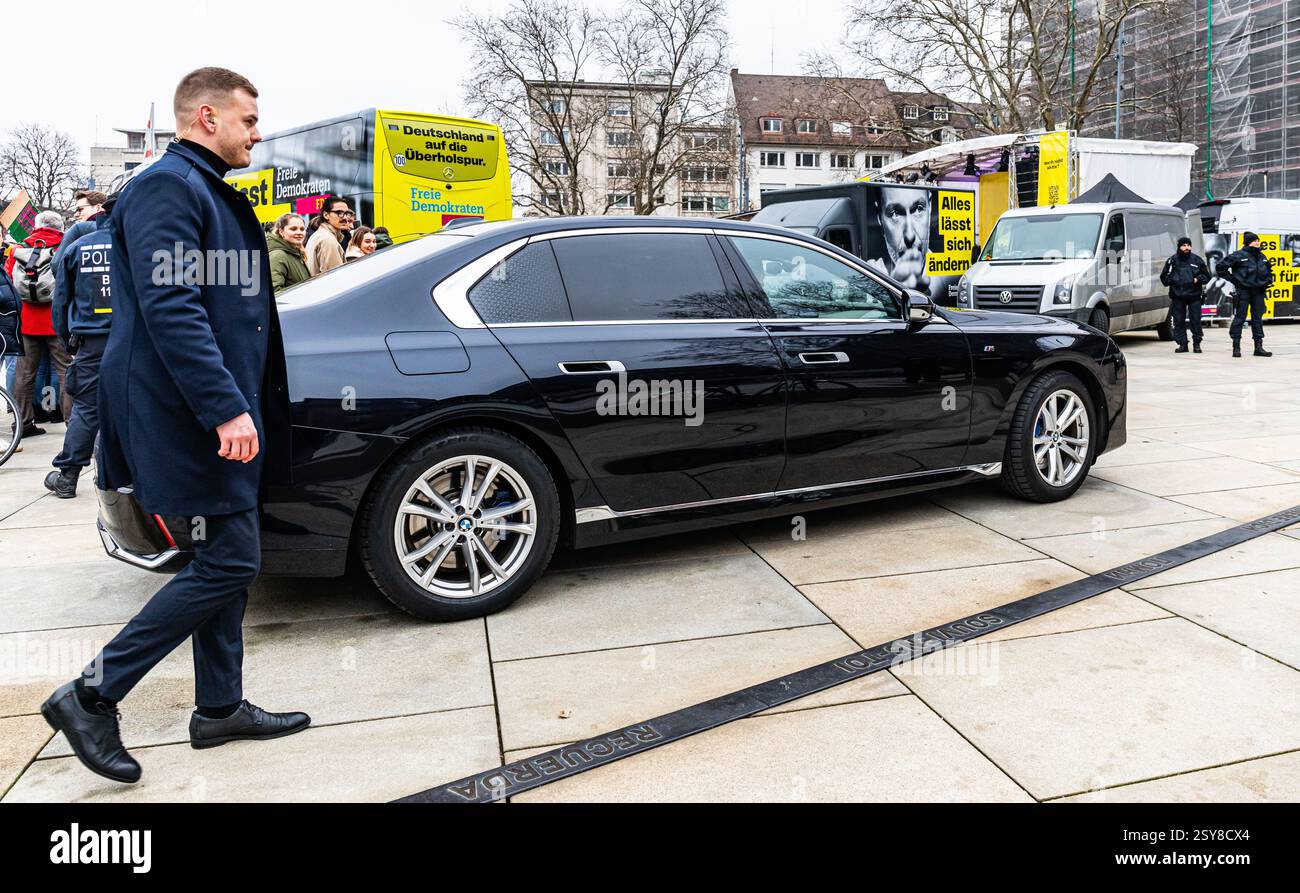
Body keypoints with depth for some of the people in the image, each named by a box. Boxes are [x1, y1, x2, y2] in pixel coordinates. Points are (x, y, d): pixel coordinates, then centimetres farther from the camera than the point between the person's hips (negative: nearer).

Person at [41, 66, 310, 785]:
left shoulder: (215, 195, 20)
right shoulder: (167, 187, -12)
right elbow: (170, 309, -23)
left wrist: (237, 404, 24)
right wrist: (226, 408, -27)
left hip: (216, 414, 10)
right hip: (184, 415, -10)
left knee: (224, 562, 12)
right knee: (229, 563, -8)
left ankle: (220, 707, 23)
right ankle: (90, 699, 5)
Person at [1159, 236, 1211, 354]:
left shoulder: (1197, 260, 6)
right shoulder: (1173, 260, 4)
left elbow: (1206, 276, 14)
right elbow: (1164, 277, 12)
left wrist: (1198, 279, -4)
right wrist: (1172, 281, -6)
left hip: (1194, 296, 0)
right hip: (1177, 296, 0)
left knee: (1196, 320, 0)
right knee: (1179, 321, 2)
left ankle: (1197, 343, 9)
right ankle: (1182, 344, 10)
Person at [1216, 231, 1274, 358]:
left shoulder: (1261, 257, 13)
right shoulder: (1239, 256, -6)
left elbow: (1269, 270, 29)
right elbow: (1220, 267, -5)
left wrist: (1268, 281, 12)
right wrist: (1233, 279, -6)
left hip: (1258, 292, 6)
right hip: (1243, 291, -6)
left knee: (1258, 319, 7)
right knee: (1239, 318, -4)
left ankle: (1259, 347, 10)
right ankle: (1236, 346, 1)